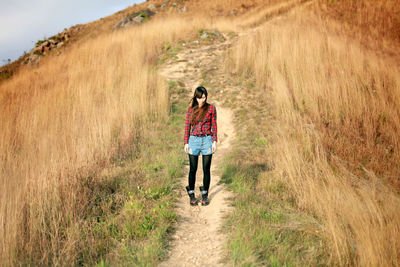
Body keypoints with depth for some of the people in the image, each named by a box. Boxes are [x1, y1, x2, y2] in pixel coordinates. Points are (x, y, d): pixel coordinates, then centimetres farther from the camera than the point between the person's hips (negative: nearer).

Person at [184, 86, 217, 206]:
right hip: (194, 140, 1)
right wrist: (186, 142, 1)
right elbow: (187, 126, 6)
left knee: (206, 169, 4)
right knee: (193, 169, 5)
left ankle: (205, 195, 17)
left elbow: (214, 125, 2)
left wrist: (214, 141, -5)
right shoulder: (191, 109, 4)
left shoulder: (211, 108, 1)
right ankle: (192, 195, 18)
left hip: (207, 140, -1)